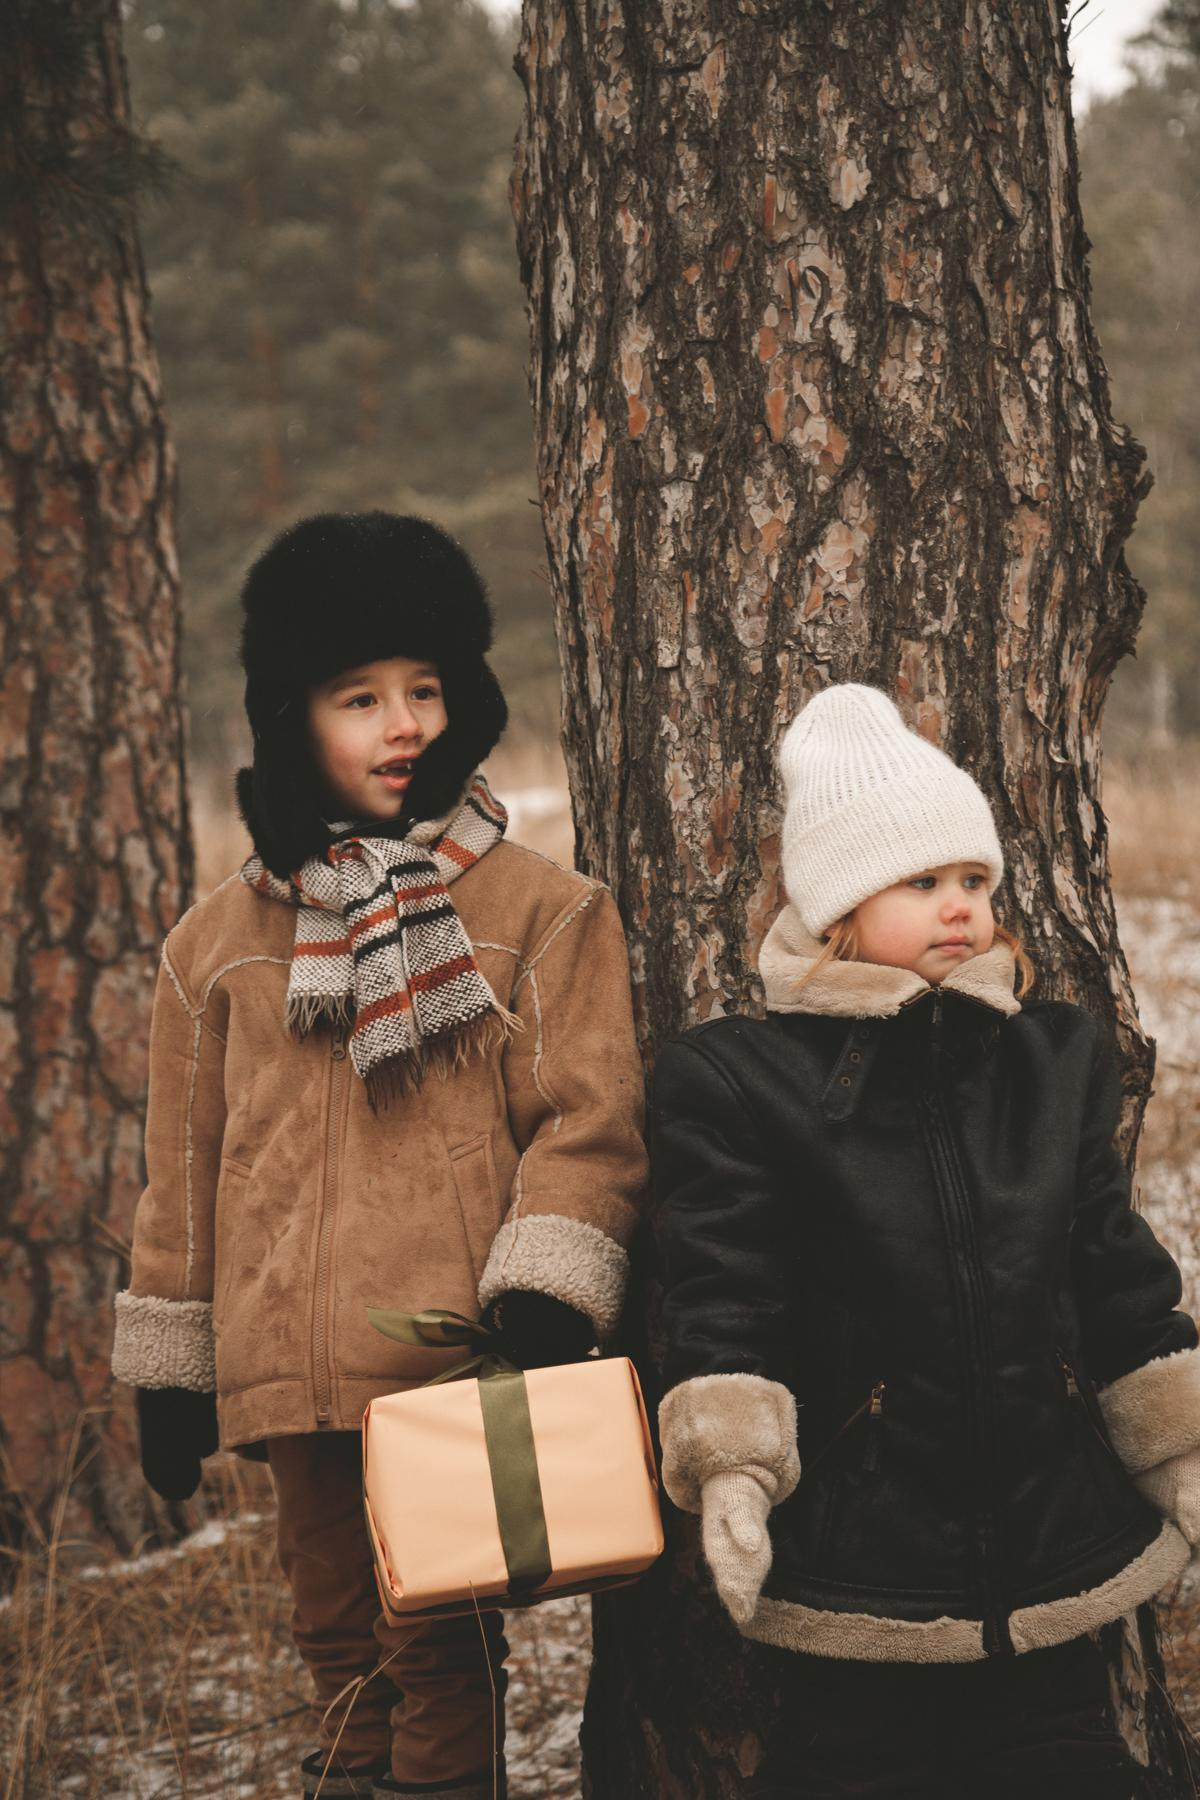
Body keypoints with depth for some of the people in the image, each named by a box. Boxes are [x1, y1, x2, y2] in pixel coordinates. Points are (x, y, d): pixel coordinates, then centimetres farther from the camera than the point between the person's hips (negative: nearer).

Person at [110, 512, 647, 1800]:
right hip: (293, 1379, 3)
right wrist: (169, 1375, 16)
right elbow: (184, 1172, 16)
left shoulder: (540, 912, 2)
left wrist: (543, 1305, -17)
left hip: (461, 1370, -3)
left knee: (441, 1660, -4)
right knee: (339, 1651, 11)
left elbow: (589, 1124, -4)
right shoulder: (220, 941, 11)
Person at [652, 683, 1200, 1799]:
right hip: (853, 1570, -4)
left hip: (1056, 1535, 4)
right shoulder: (734, 1079, -6)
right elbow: (722, 1301, -9)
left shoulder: (1059, 1058, 8)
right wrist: (730, 1467, -20)